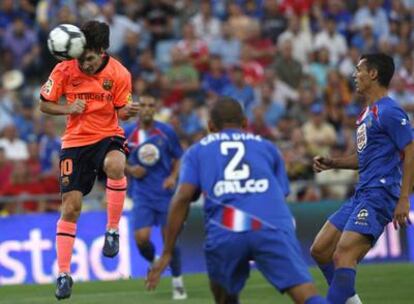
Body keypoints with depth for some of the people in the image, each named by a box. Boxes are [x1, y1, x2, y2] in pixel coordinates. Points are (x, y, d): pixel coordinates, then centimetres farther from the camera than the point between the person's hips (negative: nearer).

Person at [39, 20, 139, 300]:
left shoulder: (119, 74, -10)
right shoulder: (64, 71, -9)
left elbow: (122, 111, 1)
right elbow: (45, 105, 1)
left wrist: (129, 111, -23)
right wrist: (68, 109, -17)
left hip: (108, 136, -1)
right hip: (75, 141, 1)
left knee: (115, 165, -37)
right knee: (71, 205, -5)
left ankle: (113, 230, -17)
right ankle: (64, 275, 6)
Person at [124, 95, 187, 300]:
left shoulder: (166, 132, -3)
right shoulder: (126, 134, 0)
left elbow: (179, 158, 6)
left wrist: (173, 177, -10)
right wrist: (130, 169, -9)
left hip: (165, 192, 0)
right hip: (142, 193, 0)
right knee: (141, 238, -13)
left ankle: (177, 283, 14)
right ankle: (153, 262, 21)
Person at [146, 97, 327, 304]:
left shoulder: (197, 151, 25)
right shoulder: (266, 146, 29)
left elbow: (182, 199, 9)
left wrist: (166, 253, 9)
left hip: (224, 232, 0)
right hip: (271, 225, 0)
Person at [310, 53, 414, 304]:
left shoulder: (389, 112, -11)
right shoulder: (367, 112, 19)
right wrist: (333, 163, 14)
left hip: (378, 196, -10)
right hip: (362, 195, 10)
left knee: (343, 256, -22)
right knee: (320, 250, 10)